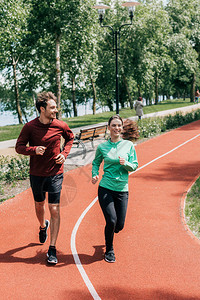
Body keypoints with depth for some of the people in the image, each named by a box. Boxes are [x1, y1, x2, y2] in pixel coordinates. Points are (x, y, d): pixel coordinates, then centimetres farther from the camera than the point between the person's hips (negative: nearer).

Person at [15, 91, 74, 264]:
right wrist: (34, 150, -24)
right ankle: (43, 226, 53)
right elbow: (19, 147, -5)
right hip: (36, 174, 1)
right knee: (39, 205, 19)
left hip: (55, 173, -1)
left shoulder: (61, 126, -7)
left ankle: (52, 249, 3)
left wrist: (64, 154, -2)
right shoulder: (29, 127, -10)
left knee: (55, 210, -5)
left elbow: (70, 138, 13)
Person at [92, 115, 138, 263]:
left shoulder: (129, 145, 3)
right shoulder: (102, 147, 1)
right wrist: (95, 175, -3)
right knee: (111, 220, -13)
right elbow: (96, 162, 16)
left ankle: (109, 235, 42)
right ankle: (109, 250, 13)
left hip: (122, 190, 2)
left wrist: (125, 163, -17)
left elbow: (135, 166, 4)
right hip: (106, 189, -2)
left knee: (120, 225, 3)